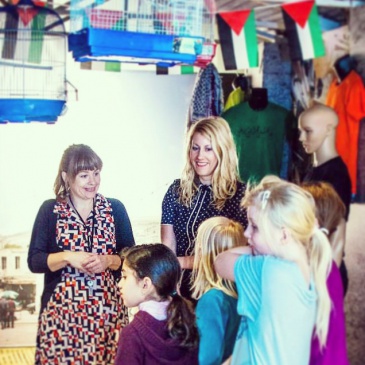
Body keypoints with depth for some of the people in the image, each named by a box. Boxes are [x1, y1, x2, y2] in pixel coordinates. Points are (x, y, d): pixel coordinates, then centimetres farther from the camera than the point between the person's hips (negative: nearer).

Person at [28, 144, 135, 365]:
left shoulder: (115, 209, 3)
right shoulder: (50, 210, 0)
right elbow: (34, 261, -3)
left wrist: (108, 260, -13)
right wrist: (68, 257, -17)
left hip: (107, 308, 1)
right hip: (63, 310, -1)